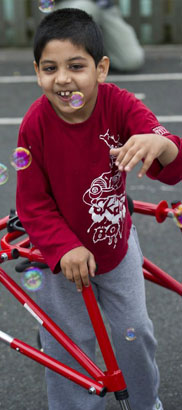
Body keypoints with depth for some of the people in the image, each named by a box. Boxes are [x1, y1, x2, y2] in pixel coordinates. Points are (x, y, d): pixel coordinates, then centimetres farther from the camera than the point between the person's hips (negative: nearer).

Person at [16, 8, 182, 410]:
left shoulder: (118, 104, -23)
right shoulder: (36, 124, -24)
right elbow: (32, 203, -15)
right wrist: (66, 247, -27)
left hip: (116, 242, 2)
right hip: (60, 252, -2)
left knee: (135, 332, 17)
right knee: (68, 346, 9)